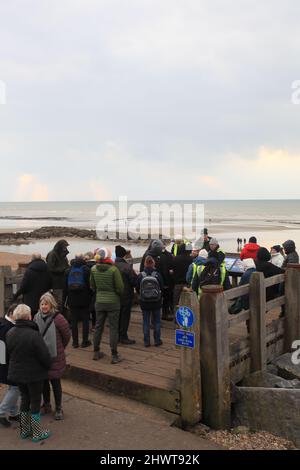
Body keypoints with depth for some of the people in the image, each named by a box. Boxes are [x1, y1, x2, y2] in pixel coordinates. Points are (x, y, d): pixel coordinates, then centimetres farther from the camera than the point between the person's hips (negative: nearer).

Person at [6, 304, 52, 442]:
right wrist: (48, 366, -1)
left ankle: (24, 430, 32)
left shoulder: (9, 333, -6)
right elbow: (45, 355, -21)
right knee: (35, 401, 10)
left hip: (17, 373, 6)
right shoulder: (34, 335, -27)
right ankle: (37, 433, 22)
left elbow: (9, 352, 7)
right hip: (34, 374, -6)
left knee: (24, 399, 22)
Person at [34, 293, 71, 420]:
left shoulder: (58, 318, -18)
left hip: (55, 357, -4)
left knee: (55, 382, 5)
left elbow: (67, 335, -5)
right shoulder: (37, 317, -3)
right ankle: (46, 405, 36)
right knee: (43, 381, 16)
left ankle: (58, 409, 22)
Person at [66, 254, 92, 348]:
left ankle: (75, 342, 10)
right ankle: (85, 341, 8)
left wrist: (66, 299, 15)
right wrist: (91, 297, 3)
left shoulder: (69, 270, 4)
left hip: (72, 300, 3)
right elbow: (90, 285, -7)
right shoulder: (86, 270, -6)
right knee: (85, 320, 6)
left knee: (74, 321, 7)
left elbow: (66, 286, 8)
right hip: (84, 300, -2)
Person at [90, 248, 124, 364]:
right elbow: (120, 287, -13)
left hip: (99, 302, 4)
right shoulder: (114, 269, -18)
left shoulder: (93, 269, -4)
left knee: (98, 327, 15)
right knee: (113, 328, 4)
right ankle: (114, 356, 9)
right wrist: (118, 295, 7)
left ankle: (96, 352, 25)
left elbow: (92, 286, 7)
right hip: (113, 302, -4)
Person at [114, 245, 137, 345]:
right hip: (126, 296, -6)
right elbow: (135, 280, -18)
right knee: (125, 316, 5)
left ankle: (117, 335, 25)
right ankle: (123, 337, 10)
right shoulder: (127, 267, -21)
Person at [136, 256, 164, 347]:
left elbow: (137, 289, -2)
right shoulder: (157, 275, -12)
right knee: (157, 321, 13)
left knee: (146, 322, 10)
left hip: (144, 302, 0)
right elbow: (162, 288, -3)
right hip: (156, 302, 0)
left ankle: (146, 341, 12)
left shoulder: (140, 276, -12)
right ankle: (157, 340, 18)